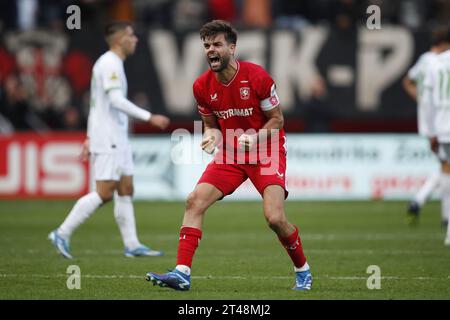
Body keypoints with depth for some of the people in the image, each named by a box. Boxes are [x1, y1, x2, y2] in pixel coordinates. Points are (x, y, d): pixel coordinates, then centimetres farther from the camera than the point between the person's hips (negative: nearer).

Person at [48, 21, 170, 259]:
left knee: (126, 190, 8)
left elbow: (95, 104, 22)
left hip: (118, 140, 10)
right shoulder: (110, 64, -13)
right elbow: (117, 101, -24)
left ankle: (132, 245, 8)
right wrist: (150, 118, -24)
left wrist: (90, 137, 23)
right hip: (108, 141, -10)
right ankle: (62, 234, -7)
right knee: (104, 193, -10)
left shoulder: (108, 63, 18)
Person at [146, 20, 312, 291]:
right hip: (230, 154, 5)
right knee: (195, 201, -14)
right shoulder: (202, 86, -3)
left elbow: (277, 118, -7)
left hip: (266, 151, -4)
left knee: (275, 218, -18)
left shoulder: (256, 77, -17)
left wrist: (255, 138, -24)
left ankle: (303, 271, 8)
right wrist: (211, 136, -11)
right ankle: (182, 273, -15)